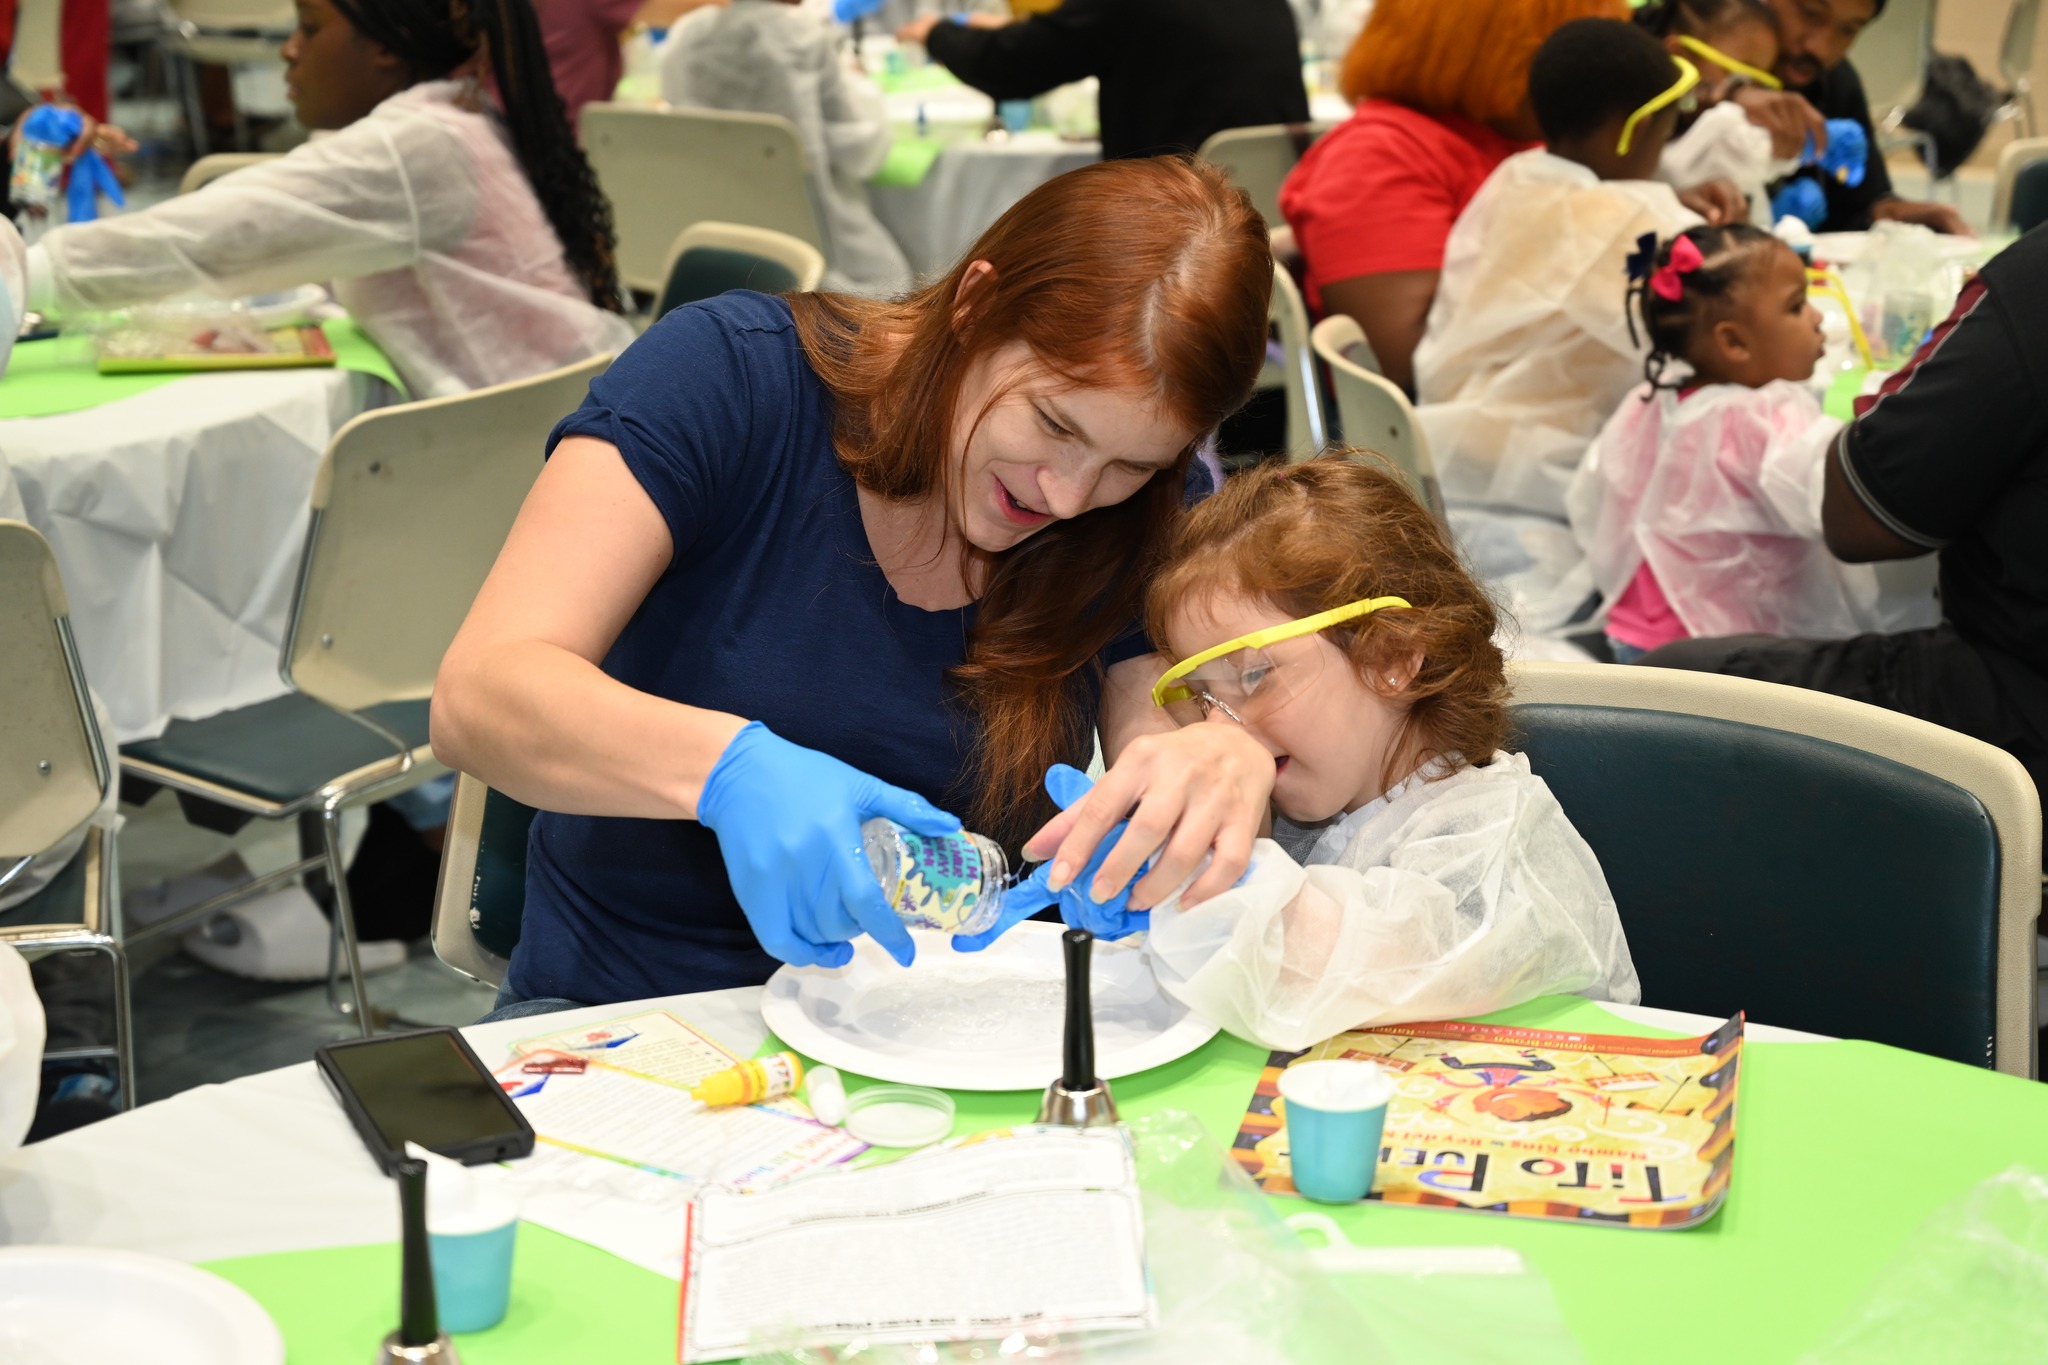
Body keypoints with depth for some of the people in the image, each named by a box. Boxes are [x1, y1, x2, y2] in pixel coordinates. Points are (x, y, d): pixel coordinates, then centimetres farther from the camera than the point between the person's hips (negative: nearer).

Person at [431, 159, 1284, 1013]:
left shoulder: (1146, 518, -1)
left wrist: (1224, 766, -33)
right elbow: (476, 698, -20)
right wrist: (730, 766, -38)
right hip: (638, 1013, -2)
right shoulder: (732, 376, -12)